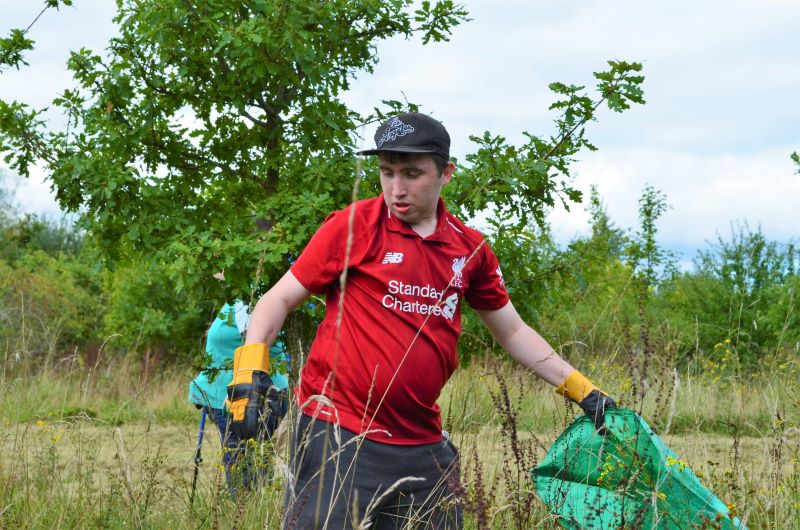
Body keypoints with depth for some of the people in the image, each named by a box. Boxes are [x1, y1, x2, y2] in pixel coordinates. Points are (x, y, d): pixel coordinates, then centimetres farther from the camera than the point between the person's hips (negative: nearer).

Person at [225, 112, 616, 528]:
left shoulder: (469, 248, 8)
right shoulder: (354, 226, -4)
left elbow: (513, 332, 19)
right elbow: (280, 299, -1)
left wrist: (581, 390, 15)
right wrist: (250, 373, -17)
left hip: (423, 444, 4)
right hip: (340, 436, -4)